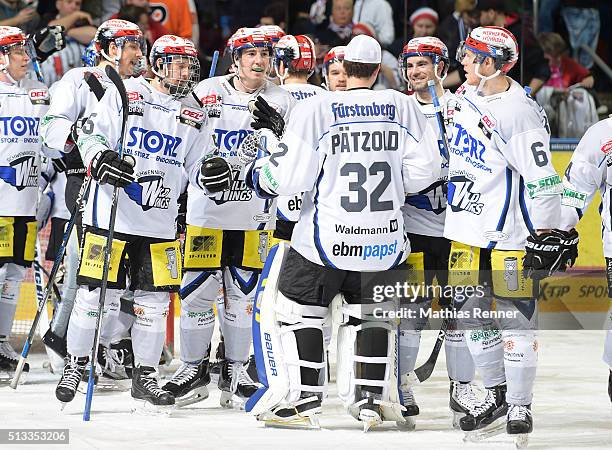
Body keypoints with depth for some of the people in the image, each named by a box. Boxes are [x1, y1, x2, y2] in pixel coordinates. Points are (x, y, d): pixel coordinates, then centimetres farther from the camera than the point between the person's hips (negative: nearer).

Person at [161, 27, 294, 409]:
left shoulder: (282, 101, 3)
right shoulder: (206, 92, 1)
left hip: (255, 216, 1)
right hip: (206, 209, -1)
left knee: (243, 293, 6)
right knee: (197, 290, -1)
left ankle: (235, 370, 18)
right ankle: (194, 368, 12)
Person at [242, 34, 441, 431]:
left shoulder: (314, 110, -10)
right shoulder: (402, 106, -1)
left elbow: (291, 175, -10)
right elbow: (423, 169, 0)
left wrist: (261, 174, 10)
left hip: (326, 236, -3)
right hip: (384, 237, 3)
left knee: (295, 308, 11)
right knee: (371, 313, 20)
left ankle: (303, 401, 6)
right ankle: (370, 400, 16)